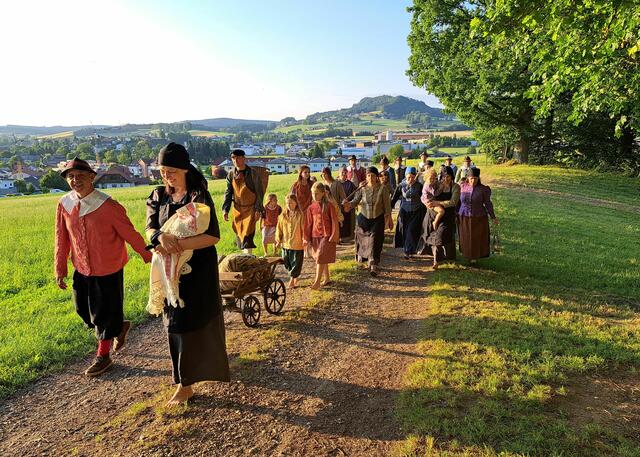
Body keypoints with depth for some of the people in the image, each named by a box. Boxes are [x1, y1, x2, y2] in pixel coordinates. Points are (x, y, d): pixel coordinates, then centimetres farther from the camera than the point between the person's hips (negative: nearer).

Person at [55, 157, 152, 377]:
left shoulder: (108, 206, -20)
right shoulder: (64, 205, -5)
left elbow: (130, 234, -14)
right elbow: (62, 240, 5)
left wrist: (150, 258, -7)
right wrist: (60, 270, 8)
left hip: (109, 270, -5)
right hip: (82, 270, 5)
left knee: (105, 313, 7)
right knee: (84, 310, 16)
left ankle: (103, 356, 28)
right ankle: (120, 326, 42)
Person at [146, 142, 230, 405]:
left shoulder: (200, 196, -14)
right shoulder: (159, 196, 4)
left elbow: (213, 236, -21)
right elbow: (150, 228, -4)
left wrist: (178, 244, -30)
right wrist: (161, 237, -28)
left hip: (197, 268, -6)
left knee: (187, 322, -1)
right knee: (175, 321, 15)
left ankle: (185, 385, 13)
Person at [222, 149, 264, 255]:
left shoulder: (252, 173, -9)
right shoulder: (231, 175, 4)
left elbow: (259, 192, -7)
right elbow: (228, 193, 8)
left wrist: (258, 209, -13)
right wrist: (225, 209, -2)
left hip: (250, 208, -5)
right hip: (237, 209, 5)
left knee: (247, 234, -11)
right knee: (238, 233, 11)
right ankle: (245, 255, 27)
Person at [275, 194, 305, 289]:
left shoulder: (300, 215, -9)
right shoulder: (283, 216, 3)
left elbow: (303, 229, -7)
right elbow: (279, 229, 9)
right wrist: (278, 240, 7)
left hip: (297, 244, -4)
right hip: (285, 244, 4)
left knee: (296, 263, 3)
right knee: (287, 263, 13)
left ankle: (292, 281, 15)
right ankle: (295, 277, 32)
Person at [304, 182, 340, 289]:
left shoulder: (329, 206, -6)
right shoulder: (311, 208, 5)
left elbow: (334, 222, -5)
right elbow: (308, 224, 9)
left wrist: (333, 237, -9)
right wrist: (307, 238, 8)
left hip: (326, 236, -5)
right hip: (315, 236, 5)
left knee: (321, 258, -11)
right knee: (321, 259, 12)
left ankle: (317, 281, -8)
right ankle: (327, 279, 25)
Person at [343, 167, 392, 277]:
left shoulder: (382, 188, -8)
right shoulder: (362, 188, -4)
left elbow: (387, 204, -3)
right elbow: (356, 200, -7)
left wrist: (388, 217, 1)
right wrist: (349, 204, -28)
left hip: (378, 219, -2)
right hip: (364, 218, 2)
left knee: (375, 241, -10)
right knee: (363, 241, 10)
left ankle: (374, 266, -8)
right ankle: (369, 261, 35)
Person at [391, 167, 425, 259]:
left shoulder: (419, 186, -6)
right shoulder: (401, 186, -6)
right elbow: (394, 198, -1)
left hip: (416, 213, -1)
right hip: (404, 212, 1)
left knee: (412, 230, -11)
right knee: (404, 231, 6)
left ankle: (409, 251, -1)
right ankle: (406, 249, 21)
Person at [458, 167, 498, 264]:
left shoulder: (483, 189, -8)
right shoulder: (462, 187, -2)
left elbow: (488, 203, 0)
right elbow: (458, 201, 7)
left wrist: (493, 217, 3)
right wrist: (456, 214, 12)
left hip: (478, 218, -2)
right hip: (464, 218, 2)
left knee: (477, 238, 6)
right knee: (466, 238, 10)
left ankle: (475, 256, 20)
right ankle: (467, 255, 26)